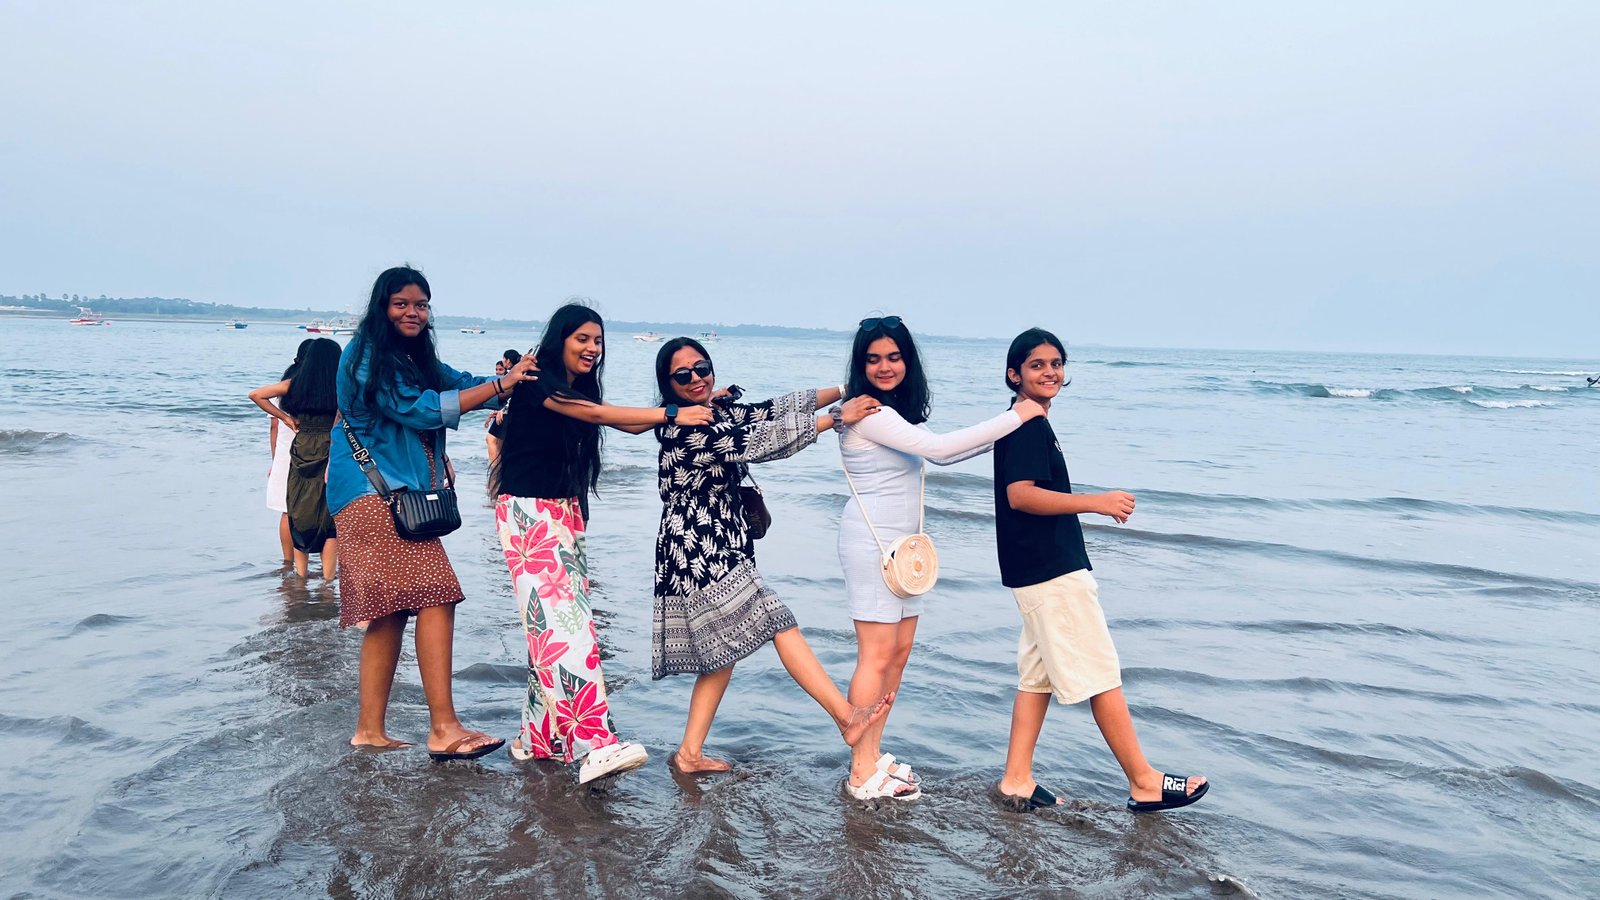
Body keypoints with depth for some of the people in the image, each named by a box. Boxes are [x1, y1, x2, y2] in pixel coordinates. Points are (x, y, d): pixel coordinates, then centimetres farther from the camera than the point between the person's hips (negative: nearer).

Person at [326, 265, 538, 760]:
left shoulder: (417, 359, 21)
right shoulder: (368, 356, -7)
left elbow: (463, 383, 12)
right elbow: (419, 408, -15)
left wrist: (512, 379, -6)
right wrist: (499, 386, -17)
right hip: (377, 491, -9)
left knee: (391, 612, 7)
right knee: (435, 596, -18)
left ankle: (370, 730, 13)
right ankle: (444, 729, -19)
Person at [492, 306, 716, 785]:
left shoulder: (581, 390, 16)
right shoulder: (536, 382, -9)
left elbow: (632, 423, 9)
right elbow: (594, 414, -22)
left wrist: (697, 404, 0)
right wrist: (670, 414, -24)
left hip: (564, 514, 8)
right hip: (527, 512, -8)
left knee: (556, 623, 5)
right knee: (562, 621, -18)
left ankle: (538, 736, 14)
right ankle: (593, 745, -25)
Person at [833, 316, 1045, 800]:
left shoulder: (899, 410, 13)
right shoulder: (869, 412, -17)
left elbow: (939, 454, 23)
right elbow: (937, 447, -24)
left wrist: (1003, 434, 14)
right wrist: (1015, 417, -17)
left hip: (903, 542, 10)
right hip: (871, 542, -9)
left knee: (899, 652, 11)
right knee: (876, 657, -5)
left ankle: (872, 755, 21)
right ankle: (863, 773, 3)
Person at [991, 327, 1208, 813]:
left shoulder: (1031, 426, 17)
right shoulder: (1028, 425, -14)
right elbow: (1020, 495, -26)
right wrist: (1097, 502, -28)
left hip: (1042, 571, 10)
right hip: (1052, 572, -10)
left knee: (1039, 674, 12)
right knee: (1101, 675, -2)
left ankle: (1017, 780, 16)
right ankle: (1144, 782, 8)